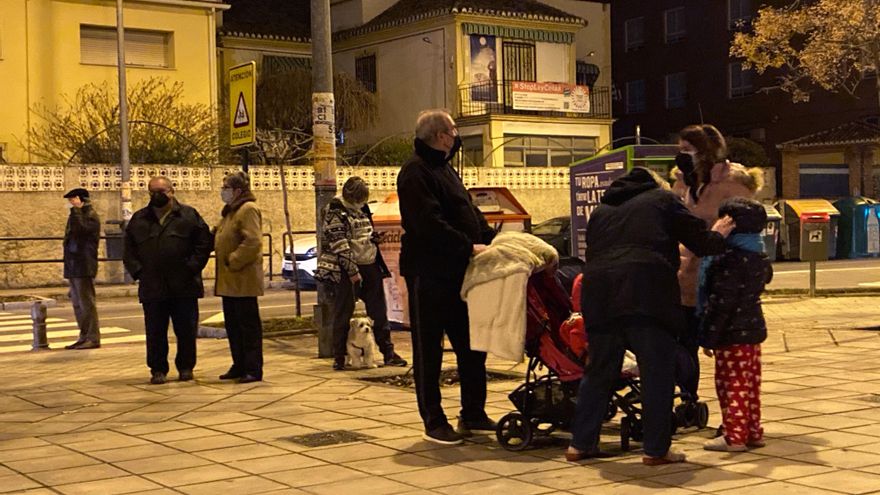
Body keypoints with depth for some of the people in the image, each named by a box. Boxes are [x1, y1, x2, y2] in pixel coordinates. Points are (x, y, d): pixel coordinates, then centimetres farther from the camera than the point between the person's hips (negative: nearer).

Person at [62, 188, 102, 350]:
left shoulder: (91, 216, -9)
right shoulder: (77, 215, 19)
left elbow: (79, 229, -27)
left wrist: (75, 209, -22)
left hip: (84, 267, -10)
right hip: (73, 267, 10)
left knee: (86, 303, -8)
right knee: (77, 304, 12)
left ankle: (93, 338, -6)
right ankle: (84, 337, 17)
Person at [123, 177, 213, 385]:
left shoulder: (189, 215, 3)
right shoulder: (139, 219, 11)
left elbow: (205, 243, 1)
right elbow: (128, 250, 13)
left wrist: (192, 267, -8)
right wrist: (137, 271, -1)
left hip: (184, 288, -1)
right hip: (152, 288, 2)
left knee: (186, 330, 5)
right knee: (155, 333, 4)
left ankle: (186, 367, 19)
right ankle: (158, 369, 14)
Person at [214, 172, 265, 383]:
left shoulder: (248, 210, -13)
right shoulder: (230, 211, 18)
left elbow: (253, 242, -23)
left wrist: (233, 261, -19)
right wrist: (225, 263, 12)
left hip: (243, 280, -10)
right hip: (229, 280, 10)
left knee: (249, 324, -4)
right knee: (233, 324, 14)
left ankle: (253, 369, 1)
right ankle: (239, 366, 23)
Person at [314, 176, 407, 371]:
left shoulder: (361, 209, 13)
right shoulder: (335, 212, -9)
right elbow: (339, 245, -15)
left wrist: (379, 266, 17)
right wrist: (353, 271, -19)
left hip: (369, 267, 7)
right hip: (346, 269, -7)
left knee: (378, 311, 8)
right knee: (343, 313, -1)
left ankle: (388, 353, 14)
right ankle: (339, 357, 7)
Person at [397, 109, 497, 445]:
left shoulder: (445, 169, 19)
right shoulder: (415, 173, -13)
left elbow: (469, 212, 20)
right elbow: (430, 224, -23)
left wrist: (491, 239, 6)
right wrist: (469, 247, -24)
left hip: (458, 273, 10)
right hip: (429, 275, -10)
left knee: (471, 346, 13)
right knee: (428, 351, 1)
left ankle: (473, 415, 23)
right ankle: (433, 423, 8)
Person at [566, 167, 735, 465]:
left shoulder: (601, 211, 29)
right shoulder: (663, 199, 16)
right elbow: (699, 242, 12)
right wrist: (717, 236, 33)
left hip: (598, 295, 5)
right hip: (646, 293, -5)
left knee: (600, 371, 15)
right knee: (657, 373, 3)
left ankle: (580, 443, 17)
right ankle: (656, 449, 4)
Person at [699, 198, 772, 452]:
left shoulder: (729, 259, -19)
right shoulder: (760, 257, 9)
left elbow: (721, 303, -21)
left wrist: (708, 337, -16)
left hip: (732, 334, -9)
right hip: (754, 328, 9)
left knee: (731, 384, -2)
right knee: (750, 383, 14)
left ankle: (735, 435, 1)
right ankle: (753, 432, 21)